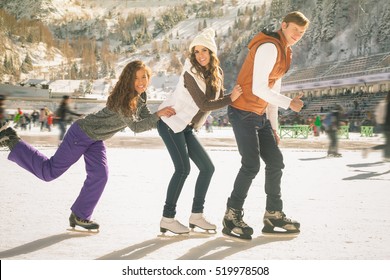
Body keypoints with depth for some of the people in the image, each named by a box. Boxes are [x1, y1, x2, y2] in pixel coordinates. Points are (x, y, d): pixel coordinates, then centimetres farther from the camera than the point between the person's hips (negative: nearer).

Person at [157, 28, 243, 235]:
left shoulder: (216, 74, 6)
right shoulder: (191, 73, -17)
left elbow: (220, 100, 3)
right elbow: (203, 105, -21)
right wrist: (231, 98, -23)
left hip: (185, 128, 8)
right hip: (170, 122, -8)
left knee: (207, 167, 3)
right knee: (183, 168, -16)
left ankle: (196, 215, 11)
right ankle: (167, 219, -10)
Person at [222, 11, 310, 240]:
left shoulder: (284, 53, 15)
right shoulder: (269, 47, -17)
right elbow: (259, 89, -23)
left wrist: (274, 127, 16)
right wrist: (289, 103, -15)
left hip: (260, 116, 10)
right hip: (243, 113, -10)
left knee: (275, 162, 8)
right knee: (251, 165, -13)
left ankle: (273, 216, 16)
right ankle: (232, 217, -3)